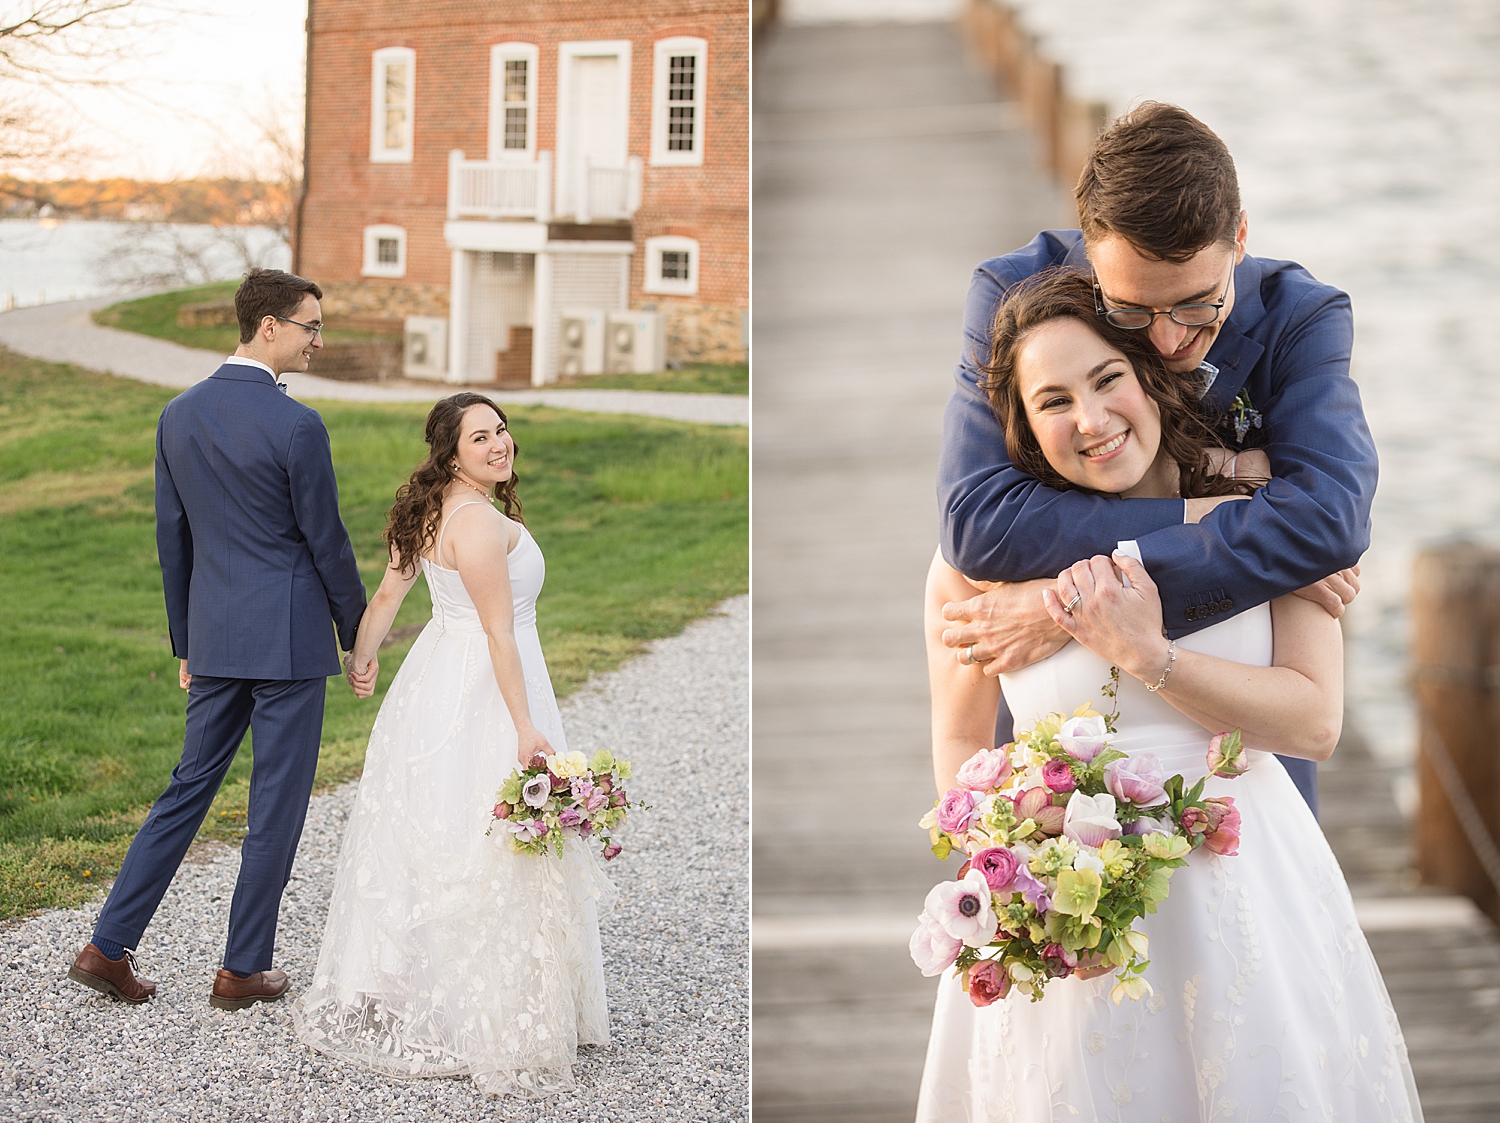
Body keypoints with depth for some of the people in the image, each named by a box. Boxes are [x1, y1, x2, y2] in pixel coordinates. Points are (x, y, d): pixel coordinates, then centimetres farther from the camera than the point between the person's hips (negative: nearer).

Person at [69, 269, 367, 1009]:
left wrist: (185, 643, 19)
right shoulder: (295, 426, -16)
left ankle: (109, 947, 14)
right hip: (289, 638, -6)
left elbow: (172, 538, 10)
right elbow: (326, 541, -10)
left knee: (191, 784, 15)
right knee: (277, 803, 5)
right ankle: (243, 969, 14)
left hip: (213, 636, 6)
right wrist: (358, 634, 4)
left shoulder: (179, 415, 4)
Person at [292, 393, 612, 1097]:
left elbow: (387, 593, 15)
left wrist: (361, 658, 30)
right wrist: (526, 728, -21)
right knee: (484, 857, -4)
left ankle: (392, 996, 30)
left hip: (438, 681, 10)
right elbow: (499, 632, -23)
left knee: (425, 843, 18)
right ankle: (485, 1021, 3)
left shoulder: (429, 511, 7)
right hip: (482, 695, -10)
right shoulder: (479, 522, -22)